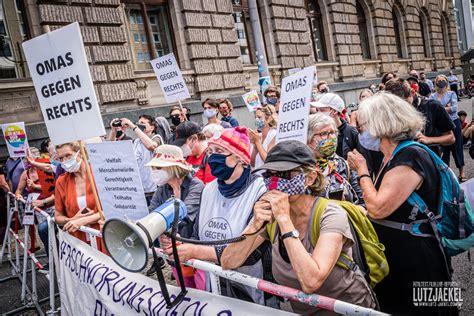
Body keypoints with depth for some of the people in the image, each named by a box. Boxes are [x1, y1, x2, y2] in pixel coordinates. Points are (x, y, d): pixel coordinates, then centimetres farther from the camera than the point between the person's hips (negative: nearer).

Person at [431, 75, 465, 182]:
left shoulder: (451, 94, 1)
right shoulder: (433, 96, 5)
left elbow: (454, 107, -12)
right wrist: (447, 108, -14)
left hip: (453, 123, -1)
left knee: (457, 148, 3)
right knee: (444, 149, 6)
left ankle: (462, 172, 12)